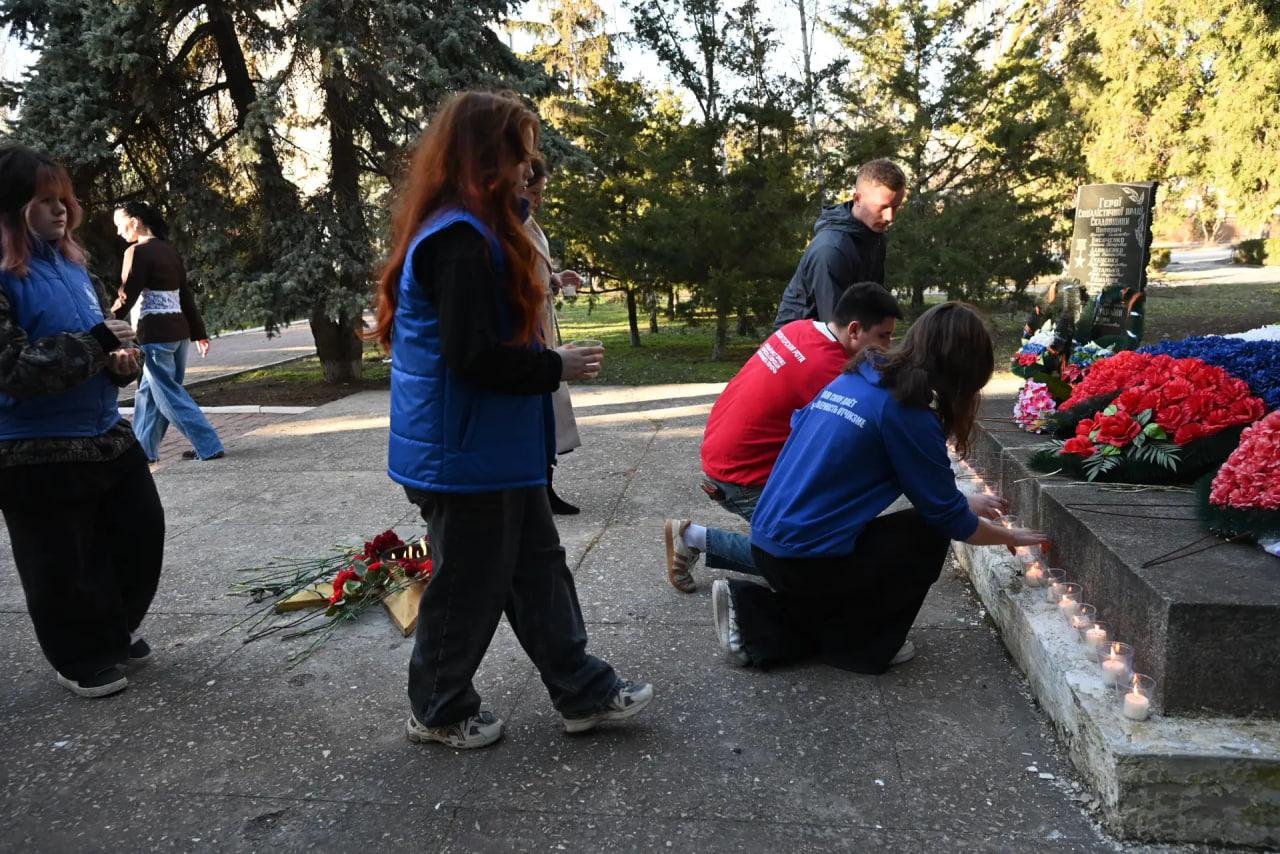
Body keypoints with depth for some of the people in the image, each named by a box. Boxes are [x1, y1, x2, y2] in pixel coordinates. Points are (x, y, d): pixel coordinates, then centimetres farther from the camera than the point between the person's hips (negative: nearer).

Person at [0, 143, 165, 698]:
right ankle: (81, 658, 29)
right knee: (64, 562, 7)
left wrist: (121, 358, -2)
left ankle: (116, 630, 39)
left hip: (107, 435, 8)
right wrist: (96, 342, -23)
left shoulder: (69, 262, 9)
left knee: (141, 533, 17)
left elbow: (104, 330, 20)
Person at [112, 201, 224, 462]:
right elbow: (186, 295, 15)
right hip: (179, 328, 8)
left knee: (169, 393, -1)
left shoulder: (137, 252, -10)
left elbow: (127, 298, -13)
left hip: (156, 331, -8)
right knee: (150, 390, 16)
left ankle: (209, 447, -2)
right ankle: (144, 449, 21)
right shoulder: (169, 251, 12)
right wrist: (199, 332, 18)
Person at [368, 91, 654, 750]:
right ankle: (439, 711, 27)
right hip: (468, 455, -11)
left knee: (537, 566, 16)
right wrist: (557, 367, -14)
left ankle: (583, 691, 28)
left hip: (495, 451, 11)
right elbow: (472, 355, -26)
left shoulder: (456, 230, 12)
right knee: (469, 583, 6)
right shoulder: (461, 238, -22)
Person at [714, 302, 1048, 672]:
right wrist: (1010, 536, 14)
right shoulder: (907, 412, -14)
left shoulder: (855, 378, 10)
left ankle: (757, 614, 15)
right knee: (929, 535, 7)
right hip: (805, 559, -8)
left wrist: (965, 506, 29)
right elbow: (948, 518, -5)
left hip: (767, 542, 8)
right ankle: (858, 646, 13)